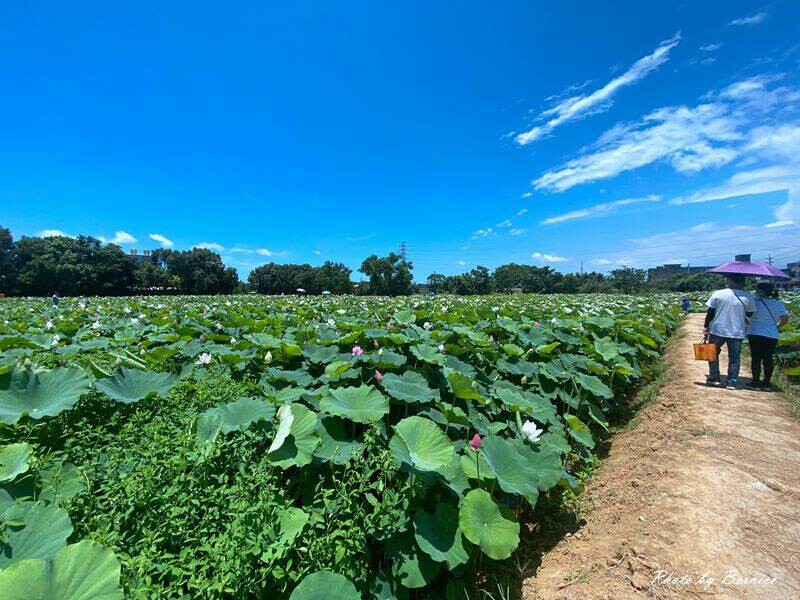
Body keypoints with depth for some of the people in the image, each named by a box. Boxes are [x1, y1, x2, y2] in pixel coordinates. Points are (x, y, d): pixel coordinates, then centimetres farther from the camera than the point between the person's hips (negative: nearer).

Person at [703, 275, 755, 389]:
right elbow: (750, 315, 6)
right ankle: (732, 381, 13)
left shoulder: (718, 294, -8)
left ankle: (713, 377, 18)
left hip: (717, 330, -1)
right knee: (734, 357, 11)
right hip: (737, 332, 1)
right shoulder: (748, 297, -3)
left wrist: (706, 326, 2)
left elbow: (710, 312, -5)